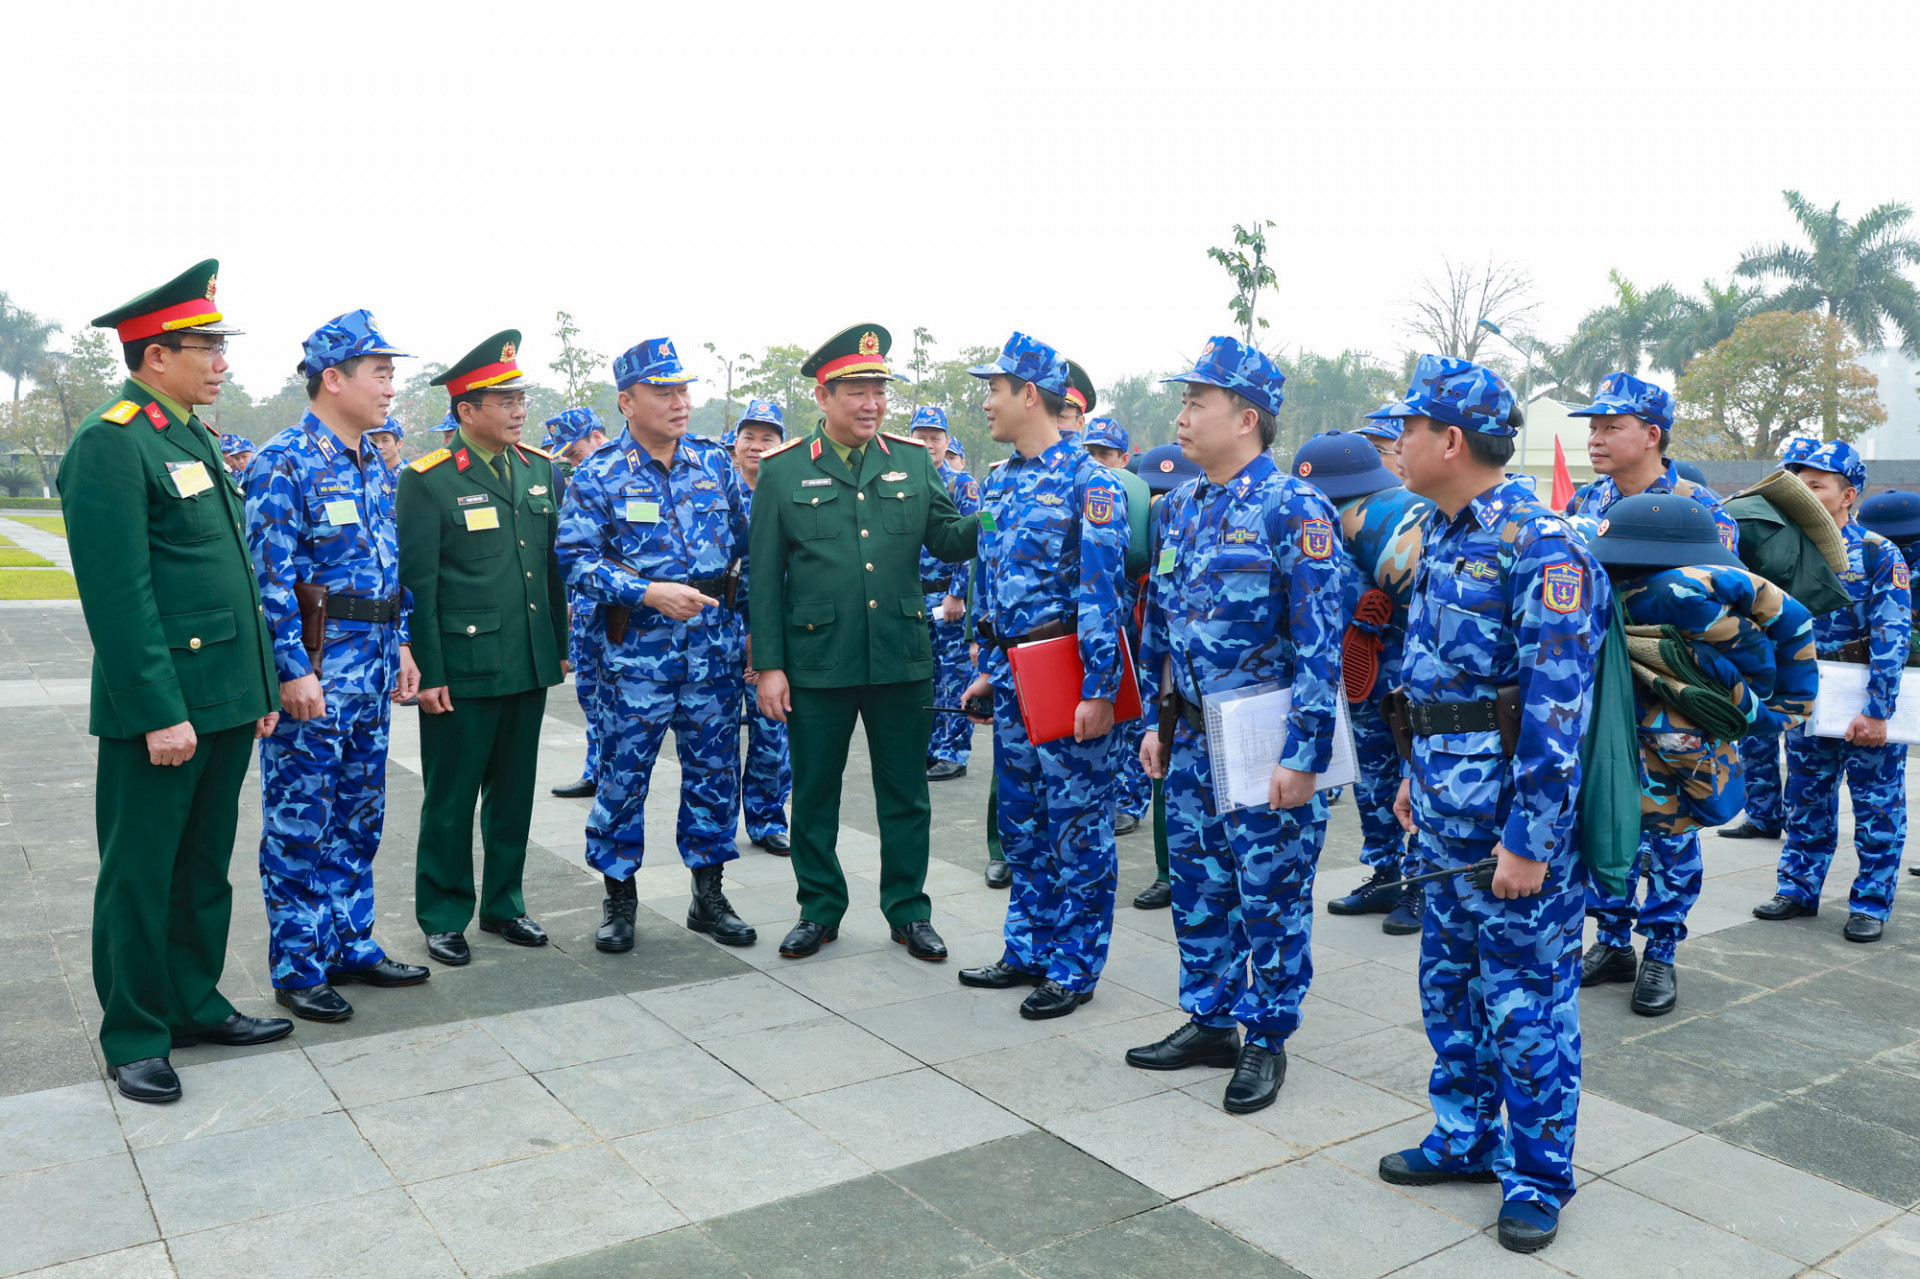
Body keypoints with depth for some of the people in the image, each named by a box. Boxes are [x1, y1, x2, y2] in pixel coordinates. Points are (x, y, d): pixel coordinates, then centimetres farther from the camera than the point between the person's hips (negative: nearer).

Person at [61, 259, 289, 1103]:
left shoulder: (195, 437, 15)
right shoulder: (109, 445, -13)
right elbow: (119, 596, -18)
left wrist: (261, 684, 16)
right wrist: (160, 712, -20)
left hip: (226, 700, 8)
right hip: (161, 706, -8)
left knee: (205, 866, 17)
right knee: (140, 874, 6)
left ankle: (195, 1005, 31)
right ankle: (134, 1036, 20)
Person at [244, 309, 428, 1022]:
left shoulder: (374, 464, 13)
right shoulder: (285, 463, -12)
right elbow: (270, 580, -17)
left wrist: (398, 642, 14)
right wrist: (294, 671, -19)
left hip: (372, 669, 8)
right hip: (313, 671, -8)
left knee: (359, 819, 15)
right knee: (300, 826, 2)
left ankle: (350, 945, 27)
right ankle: (298, 969, 14)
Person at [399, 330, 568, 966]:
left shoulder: (543, 469, 9)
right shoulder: (427, 480, -8)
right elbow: (418, 583, -9)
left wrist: (560, 644, 12)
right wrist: (428, 672, -11)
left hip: (529, 666, 5)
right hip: (462, 670, -5)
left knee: (514, 793, 15)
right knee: (451, 799, 6)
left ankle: (504, 904, 29)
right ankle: (444, 916, 22)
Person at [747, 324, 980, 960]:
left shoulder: (913, 461, 6)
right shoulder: (783, 470, 0)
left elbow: (947, 539, 5)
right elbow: (764, 575, -1)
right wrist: (768, 665, -5)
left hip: (902, 660, 2)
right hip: (817, 662, -1)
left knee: (905, 793, 10)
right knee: (814, 793, 10)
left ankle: (909, 911, 25)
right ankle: (819, 909, 28)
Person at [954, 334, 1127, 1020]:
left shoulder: (1089, 481, -12)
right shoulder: (999, 483, 12)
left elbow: (1102, 590, -16)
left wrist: (1099, 691, -19)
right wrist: (989, 669, 18)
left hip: (1070, 680, -8)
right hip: (1012, 678, 8)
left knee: (1077, 829, 3)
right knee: (1022, 825, 16)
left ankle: (1074, 969, 15)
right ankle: (1028, 951, 29)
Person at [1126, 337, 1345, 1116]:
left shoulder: (1293, 510, -14)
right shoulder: (1181, 507, 10)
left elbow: (1321, 642, -17)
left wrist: (1304, 756, -19)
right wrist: (1156, 722, 15)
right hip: (1192, 738, 7)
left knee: (1272, 897, 6)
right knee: (1197, 887, 16)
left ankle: (1266, 1040, 22)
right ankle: (1209, 1021, 32)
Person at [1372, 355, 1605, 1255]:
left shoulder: (1542, 552, -19)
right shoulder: (1442, 534, 10)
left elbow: (1557, 708, -22)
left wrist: (1529, 839, -22)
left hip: (1515, 807, -9)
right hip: (1447, 806, 9)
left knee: (1526, 996, 5)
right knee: (1450, 977, 18)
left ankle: (1537, 1177, 22)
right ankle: (1466, 1137, 36)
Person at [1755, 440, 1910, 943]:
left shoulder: (1880, 555, -10)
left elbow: (1892, 638, -15)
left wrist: (1878, 712, -21)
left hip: (1869, 710, -5)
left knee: (1878, 809, 5)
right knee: (1807, 804, 12)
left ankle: (1870, 904, 15)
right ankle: (1798, 889, 23)